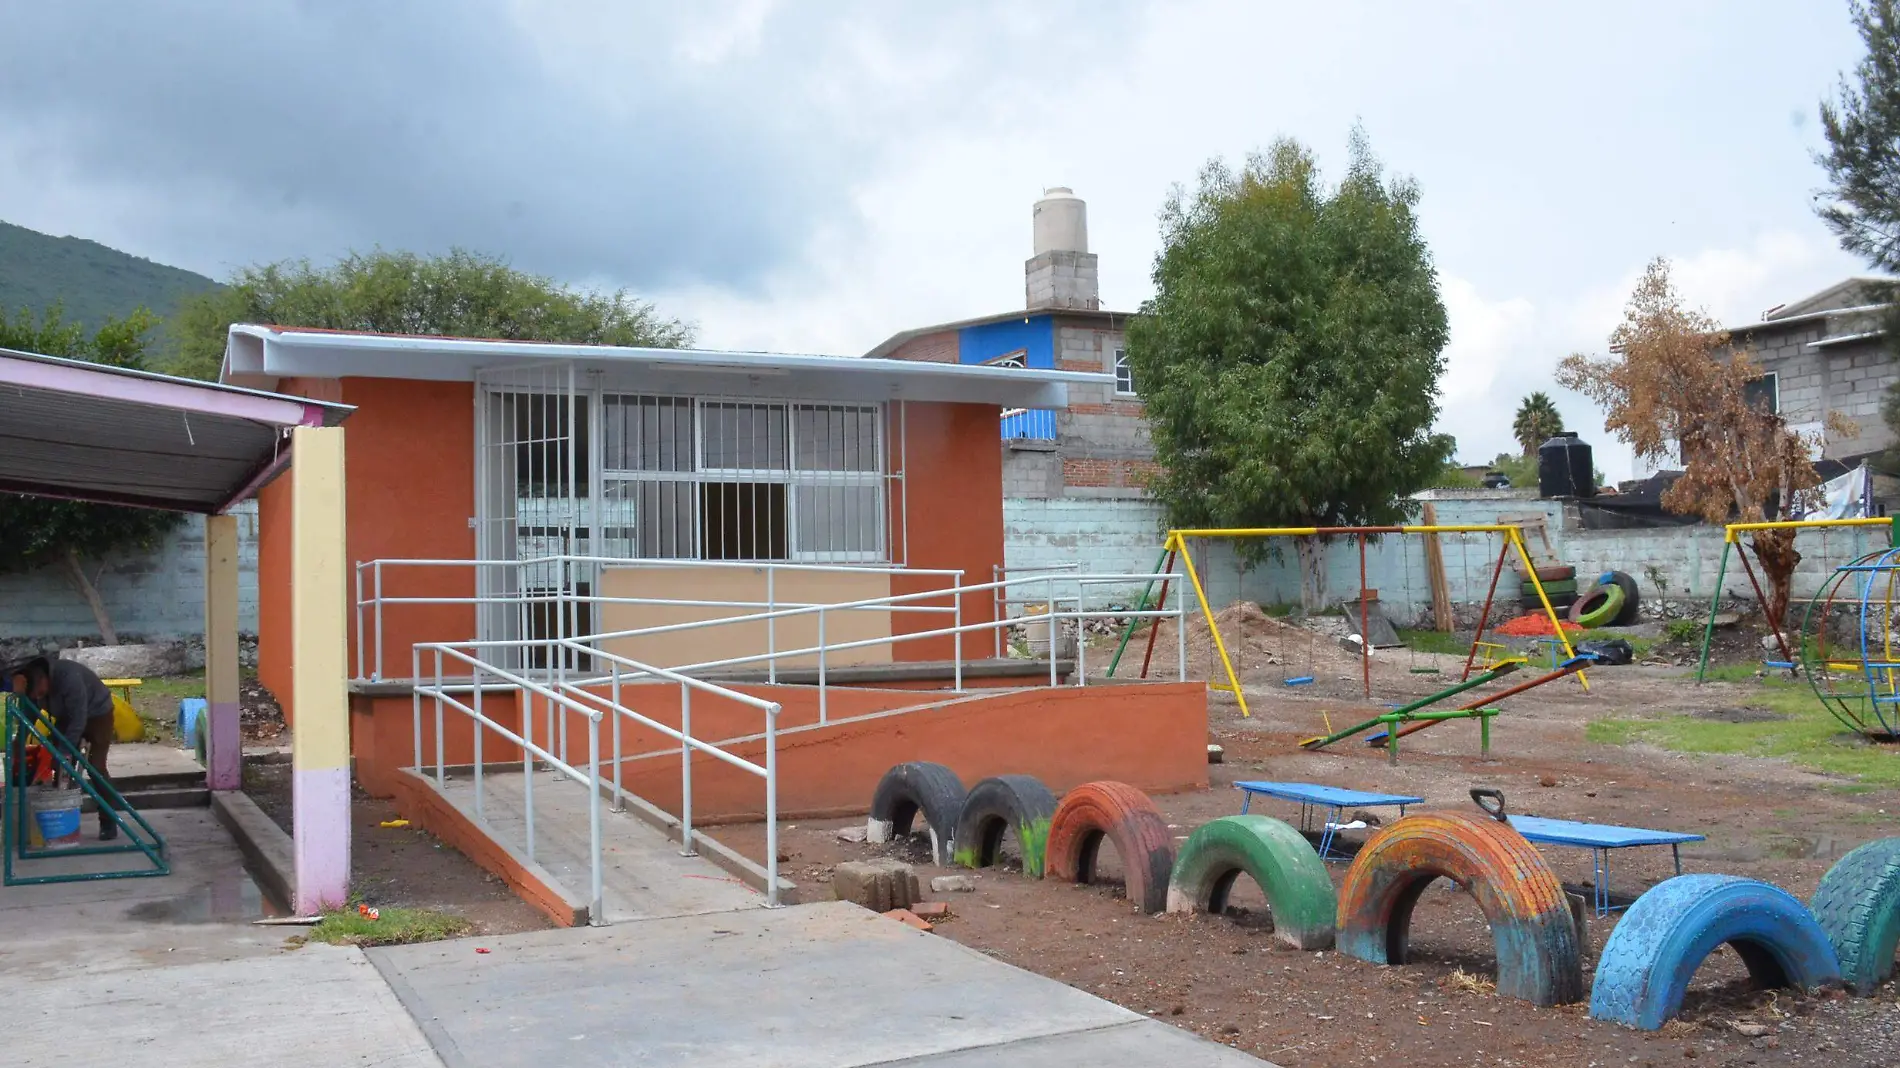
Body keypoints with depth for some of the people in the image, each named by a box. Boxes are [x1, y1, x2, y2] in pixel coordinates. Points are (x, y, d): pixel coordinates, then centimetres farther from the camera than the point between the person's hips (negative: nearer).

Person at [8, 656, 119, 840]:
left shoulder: (69, 677, -38)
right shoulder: (31, 685, -17)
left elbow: (79, 719, -36)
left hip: (97, 714, -6)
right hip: (66, 717, 6)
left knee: (96, 767, -14)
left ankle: (108, 823, -9)